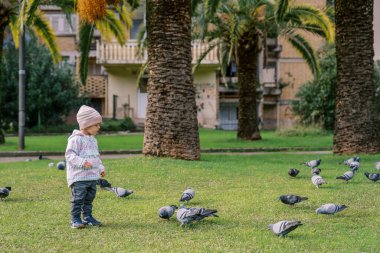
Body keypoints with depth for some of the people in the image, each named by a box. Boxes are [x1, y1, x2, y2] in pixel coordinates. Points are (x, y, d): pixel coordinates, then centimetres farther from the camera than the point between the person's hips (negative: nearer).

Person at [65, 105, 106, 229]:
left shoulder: (93, 139, 16)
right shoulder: (76, 139, -13)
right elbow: (70, 154, -19)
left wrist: (100, 168, 24)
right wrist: (82, 162, -29)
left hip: (92, 176, 9)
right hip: (79, 176, -9)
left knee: (89, 198, 14)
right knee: (78, 198, -8)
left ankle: (88, 217, 23)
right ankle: (75, 219, -2)